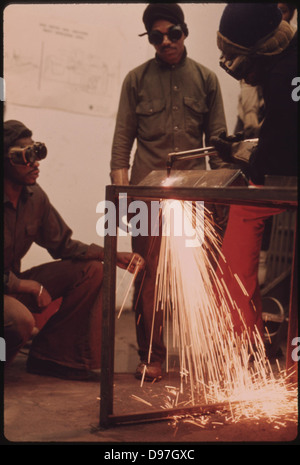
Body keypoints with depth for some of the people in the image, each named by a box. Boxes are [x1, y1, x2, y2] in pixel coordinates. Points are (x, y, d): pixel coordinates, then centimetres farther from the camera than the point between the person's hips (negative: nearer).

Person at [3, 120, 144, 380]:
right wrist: (28, 286, -19)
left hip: (16, 284, 8)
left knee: (92, 270, -1)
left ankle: (49, 356, -1)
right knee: (21, 320, -39)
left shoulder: (34, 196, -1)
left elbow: (62, 244, 7)